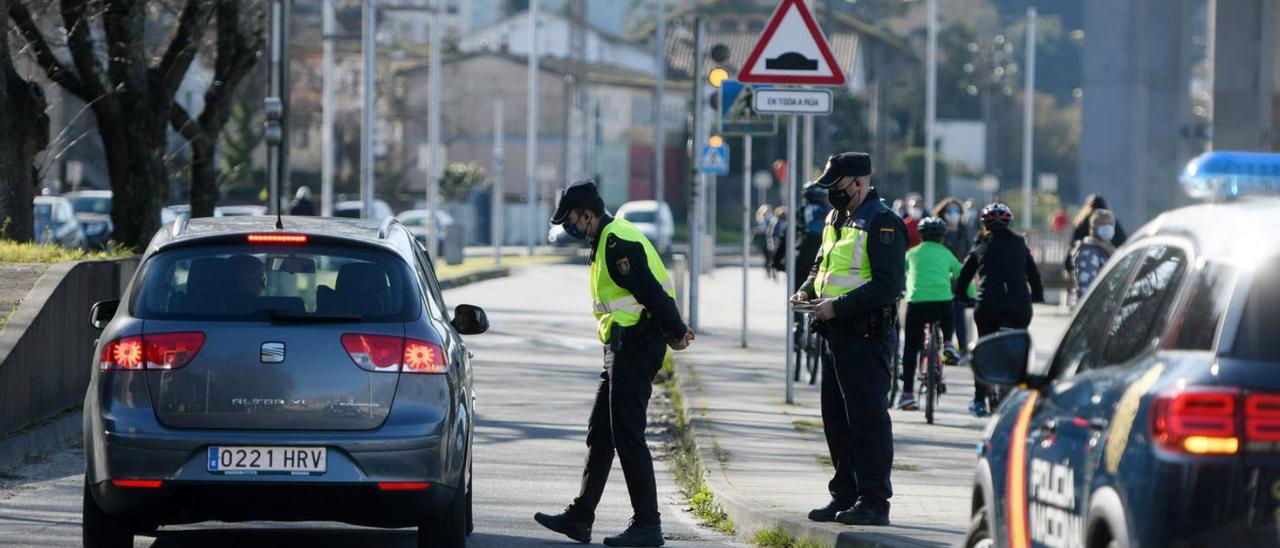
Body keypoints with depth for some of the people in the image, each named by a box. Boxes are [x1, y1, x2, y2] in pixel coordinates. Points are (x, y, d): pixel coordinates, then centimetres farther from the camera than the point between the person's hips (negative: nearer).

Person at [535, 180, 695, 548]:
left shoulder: (618, 244, -17)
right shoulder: (607, 241, 18)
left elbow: (652, 292, -22)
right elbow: (652, 292, 19)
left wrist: (676, 333, -11)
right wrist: (673, 332, 9)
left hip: (634, 348, -11)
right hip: (624, 349, 11)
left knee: (627, 435, -8)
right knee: (600, 434, 13)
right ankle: (580, 518, 18)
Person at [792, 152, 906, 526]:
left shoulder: (882, 223, -13)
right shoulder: (837, 219, 17)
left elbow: (888, 285, -20)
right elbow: (823, 264, 29)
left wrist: (838, 306, -22)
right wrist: (807, 291, 7)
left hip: (866, 336, -10)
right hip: (836, 334, 10)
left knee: (868, 419, -8)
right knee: (836, 418, 13)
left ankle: (874, 502, -6)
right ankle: (844, 497, 21)